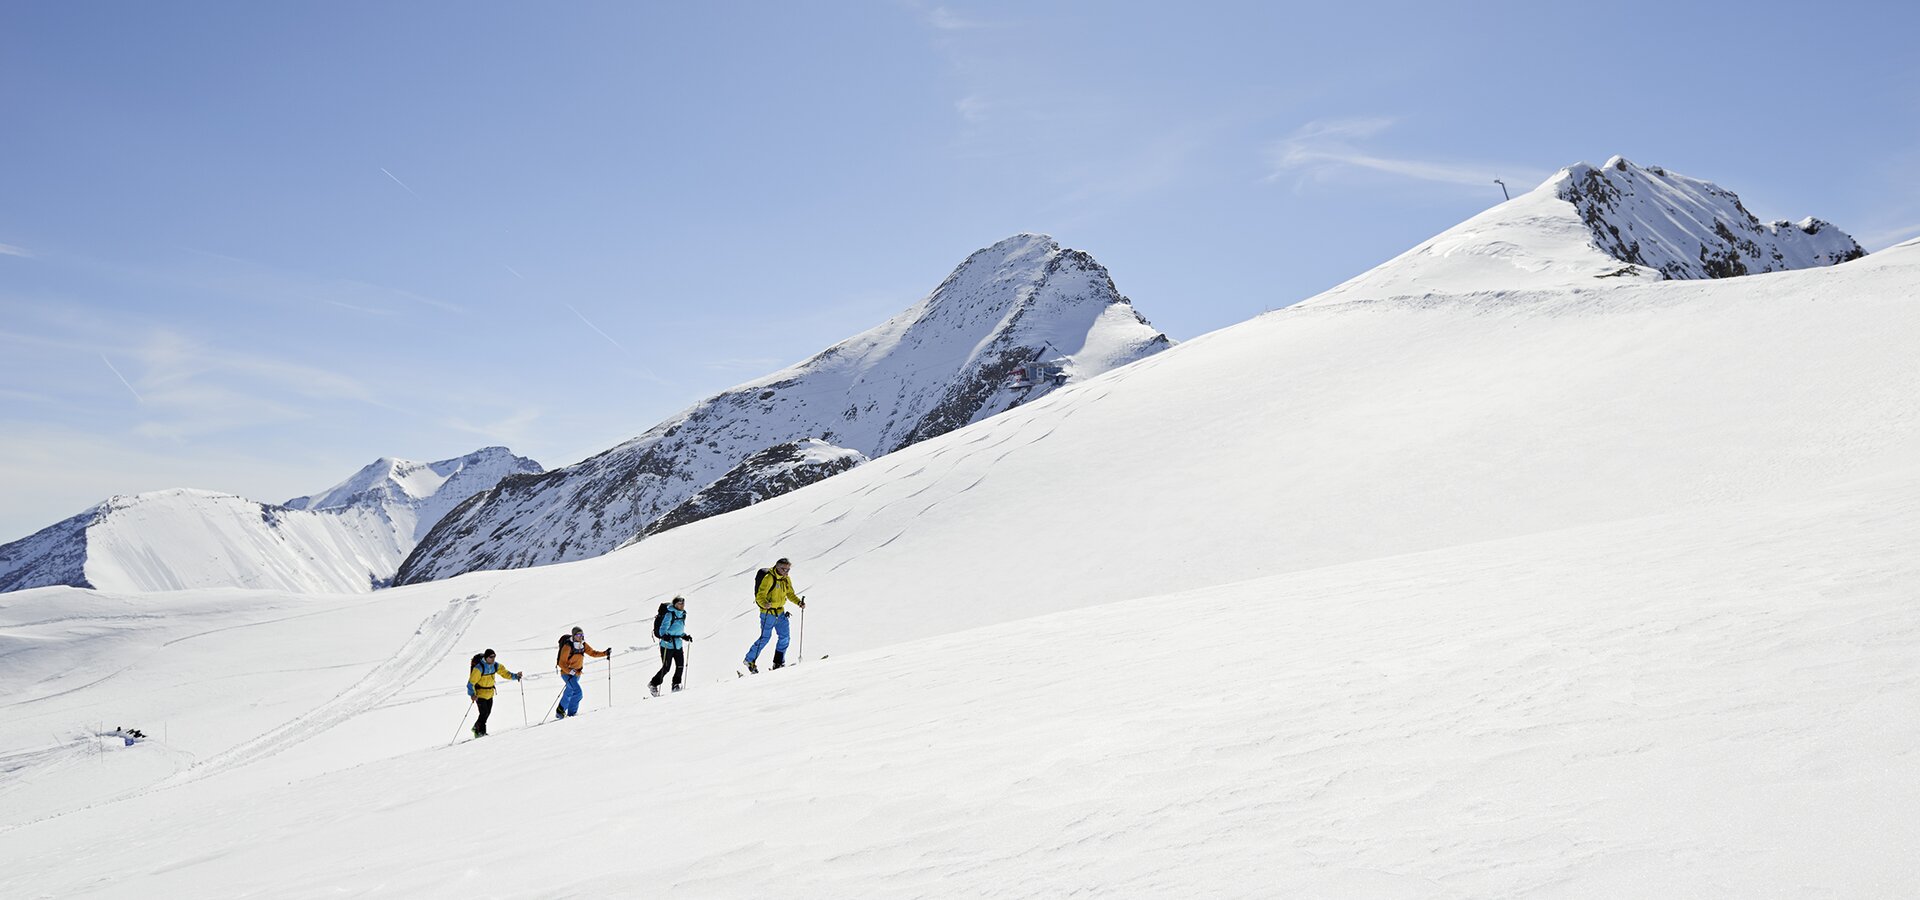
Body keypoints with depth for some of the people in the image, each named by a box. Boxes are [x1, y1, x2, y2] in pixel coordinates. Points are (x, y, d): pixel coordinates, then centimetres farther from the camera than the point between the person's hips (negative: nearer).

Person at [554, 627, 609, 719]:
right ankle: (571, 713, -9)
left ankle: (560, 711, 39)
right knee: (578, 692, -21)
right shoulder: (568, 646, -20)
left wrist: (605, 653, -2)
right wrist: (570, 671, -34)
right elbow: (561, 663, -20)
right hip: (567, 673, -8)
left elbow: (593, 653, 11)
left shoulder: (583, 645, 0)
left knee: (569, 693, 21)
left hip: (577, 674, 8)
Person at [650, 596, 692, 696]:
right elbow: (662, 629, -17)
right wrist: (665, 636, -35)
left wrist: (685, 636, 11)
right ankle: (653, 684, 11)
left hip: (678, 644, 7)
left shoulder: (682, 614, 12)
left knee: (680, 665, 0)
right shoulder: (669, 614, -13)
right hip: (668, 645, -7)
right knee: (666, 667, -5)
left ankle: (676, 685, 16)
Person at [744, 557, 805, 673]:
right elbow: (760, 596, -21)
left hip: (780, 612, 7)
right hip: (768, 612, -7)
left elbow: (790, 594, 17)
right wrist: (765, 604, -40)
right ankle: (750, 660, 13)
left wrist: (799, 602, 0)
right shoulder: (769, 578, -18)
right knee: (765, 637, -3)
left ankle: (778, 663, 15)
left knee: (784, 637, 3)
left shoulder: (787, 579, 6)